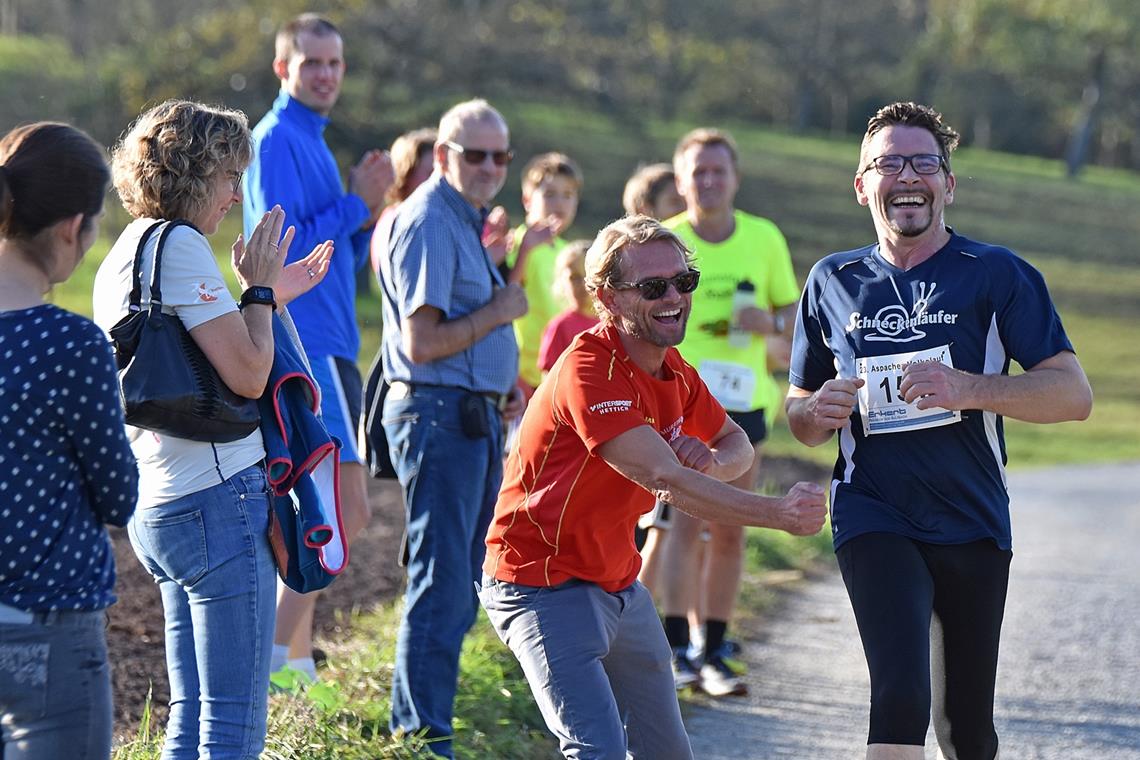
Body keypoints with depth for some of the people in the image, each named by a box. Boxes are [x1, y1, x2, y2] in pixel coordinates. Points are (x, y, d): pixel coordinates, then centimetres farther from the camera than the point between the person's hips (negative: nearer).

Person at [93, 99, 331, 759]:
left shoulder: (125, 254, 17)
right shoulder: (180, 246, -13)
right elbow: (247, 375, -18)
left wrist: (269, 297, 20)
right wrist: (260, 289, -3)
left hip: (158, 506, 10)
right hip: (217, 497, -10)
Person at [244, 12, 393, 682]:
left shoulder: (315, 142, 19)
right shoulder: (278, 140, -10)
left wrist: (368, 212, 4)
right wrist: (358, 203, -11)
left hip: (328, 346, 10)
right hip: (303, 346, -10)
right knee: (349, 512, -14)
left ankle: (296, 663, 17)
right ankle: (272, 655, -12)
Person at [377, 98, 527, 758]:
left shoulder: (466, 221, 18)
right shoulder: (429, 222, -14)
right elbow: (422, 342, -21)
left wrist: (505, 382, 15)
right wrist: (500, 312, -11)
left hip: (476, 418, 11)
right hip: (440, 414, -11)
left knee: (461, 584, 14)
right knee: (442, 584, -10)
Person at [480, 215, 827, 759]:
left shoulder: (672, 370, 4)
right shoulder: (589, 372, -25)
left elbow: (736, 443, 18)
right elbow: (666, 479, -33)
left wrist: (715, 462, -8)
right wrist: (778, 514, -37)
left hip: (619, 585, 9)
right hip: (544, 585, -9)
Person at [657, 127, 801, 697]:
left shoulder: (765, 238, 5)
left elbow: (794, 312, 12)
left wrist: (771, 322, -10)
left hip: (744, 399, 3)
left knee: (729, 532, 5)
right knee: (687, 521, -13)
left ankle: (713, 654, 12)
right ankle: (677, 653, -12)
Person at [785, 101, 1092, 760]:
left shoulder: (998, 275, -1)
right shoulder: (833, 282, 8)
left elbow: (1074, 394, -7)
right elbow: (802, 418, 18)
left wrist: (967, 389, -22)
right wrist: (817, 412, -7)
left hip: (973, 526, 0)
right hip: (874, 519, 0)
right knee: (902, 698, -22)